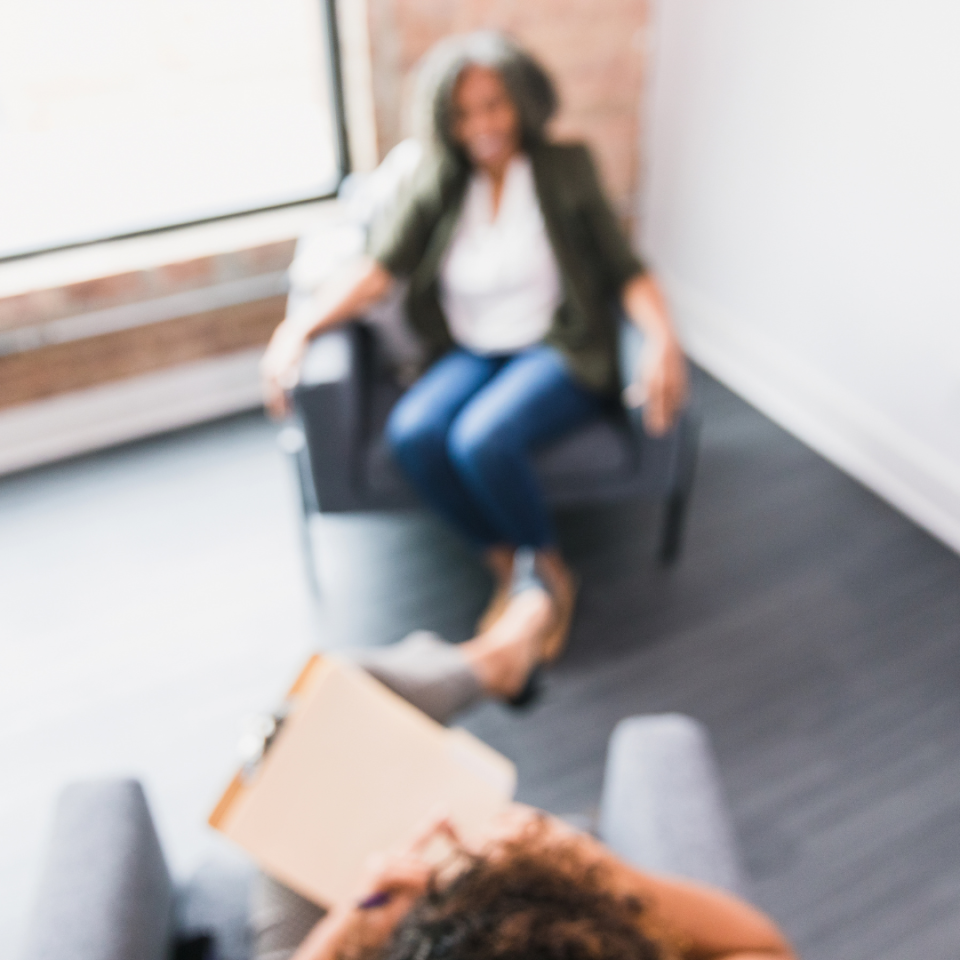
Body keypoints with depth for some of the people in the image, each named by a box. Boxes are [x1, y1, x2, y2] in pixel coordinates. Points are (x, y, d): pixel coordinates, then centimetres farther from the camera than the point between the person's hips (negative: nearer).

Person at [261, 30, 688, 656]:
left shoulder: (567, 168, 0)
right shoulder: (440, 181, 7)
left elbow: (625, 269, -5)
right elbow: (380, 269, -4)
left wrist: (663, 338, -25)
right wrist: (301, 327, -19)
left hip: (561, 352, -3)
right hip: (472, 355, 4)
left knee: (481, 439, -32)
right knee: (412, 434, -27)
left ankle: (552, 574, -5)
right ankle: (509, 570, -6)